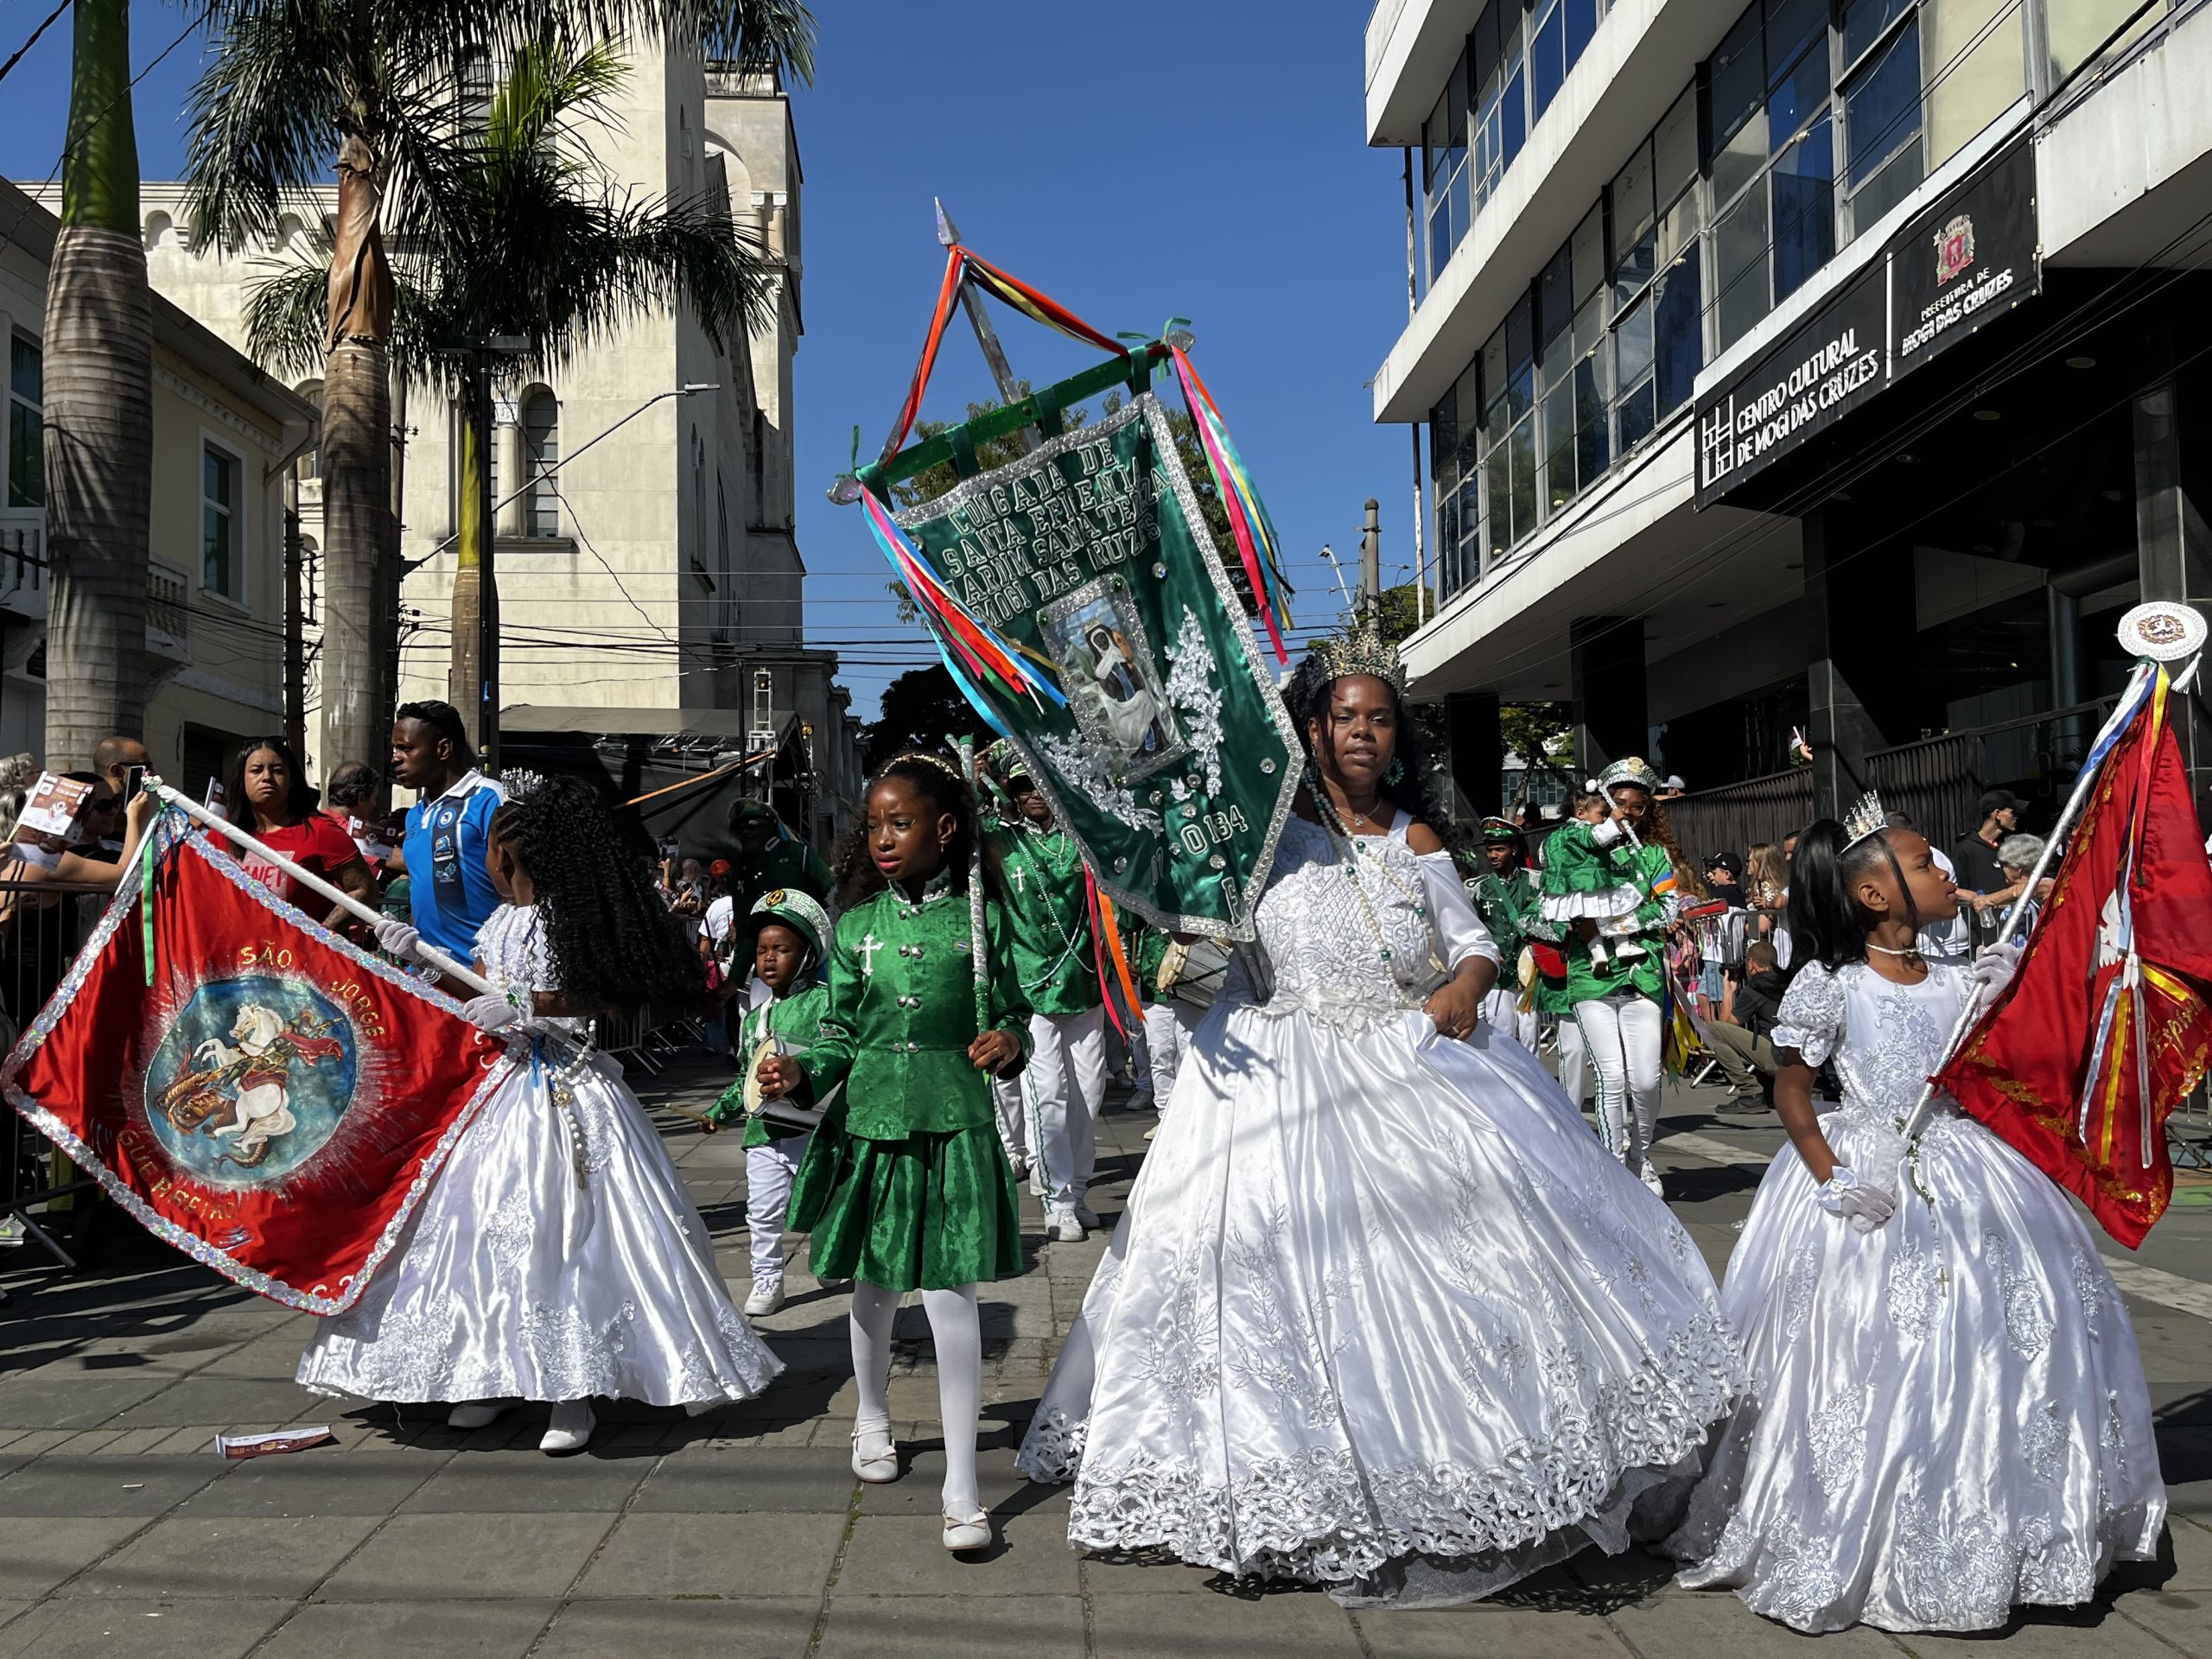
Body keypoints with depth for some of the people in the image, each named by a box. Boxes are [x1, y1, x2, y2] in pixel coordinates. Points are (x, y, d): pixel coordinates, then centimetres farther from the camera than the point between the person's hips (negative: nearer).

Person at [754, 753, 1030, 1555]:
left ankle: (961, 1484, 4)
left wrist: (1009, 1041, -14)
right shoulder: (858, 924, 3)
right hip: (870, 1123, 3)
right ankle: (872, 1415, 44)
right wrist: (800, 1073, -12)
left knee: (950, 1294, -5)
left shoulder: (980, 916, -1)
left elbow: (1010, 1011, 7)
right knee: (874, 1289, 16)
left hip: (954, 1127, -2)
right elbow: (841, 1034, 6)